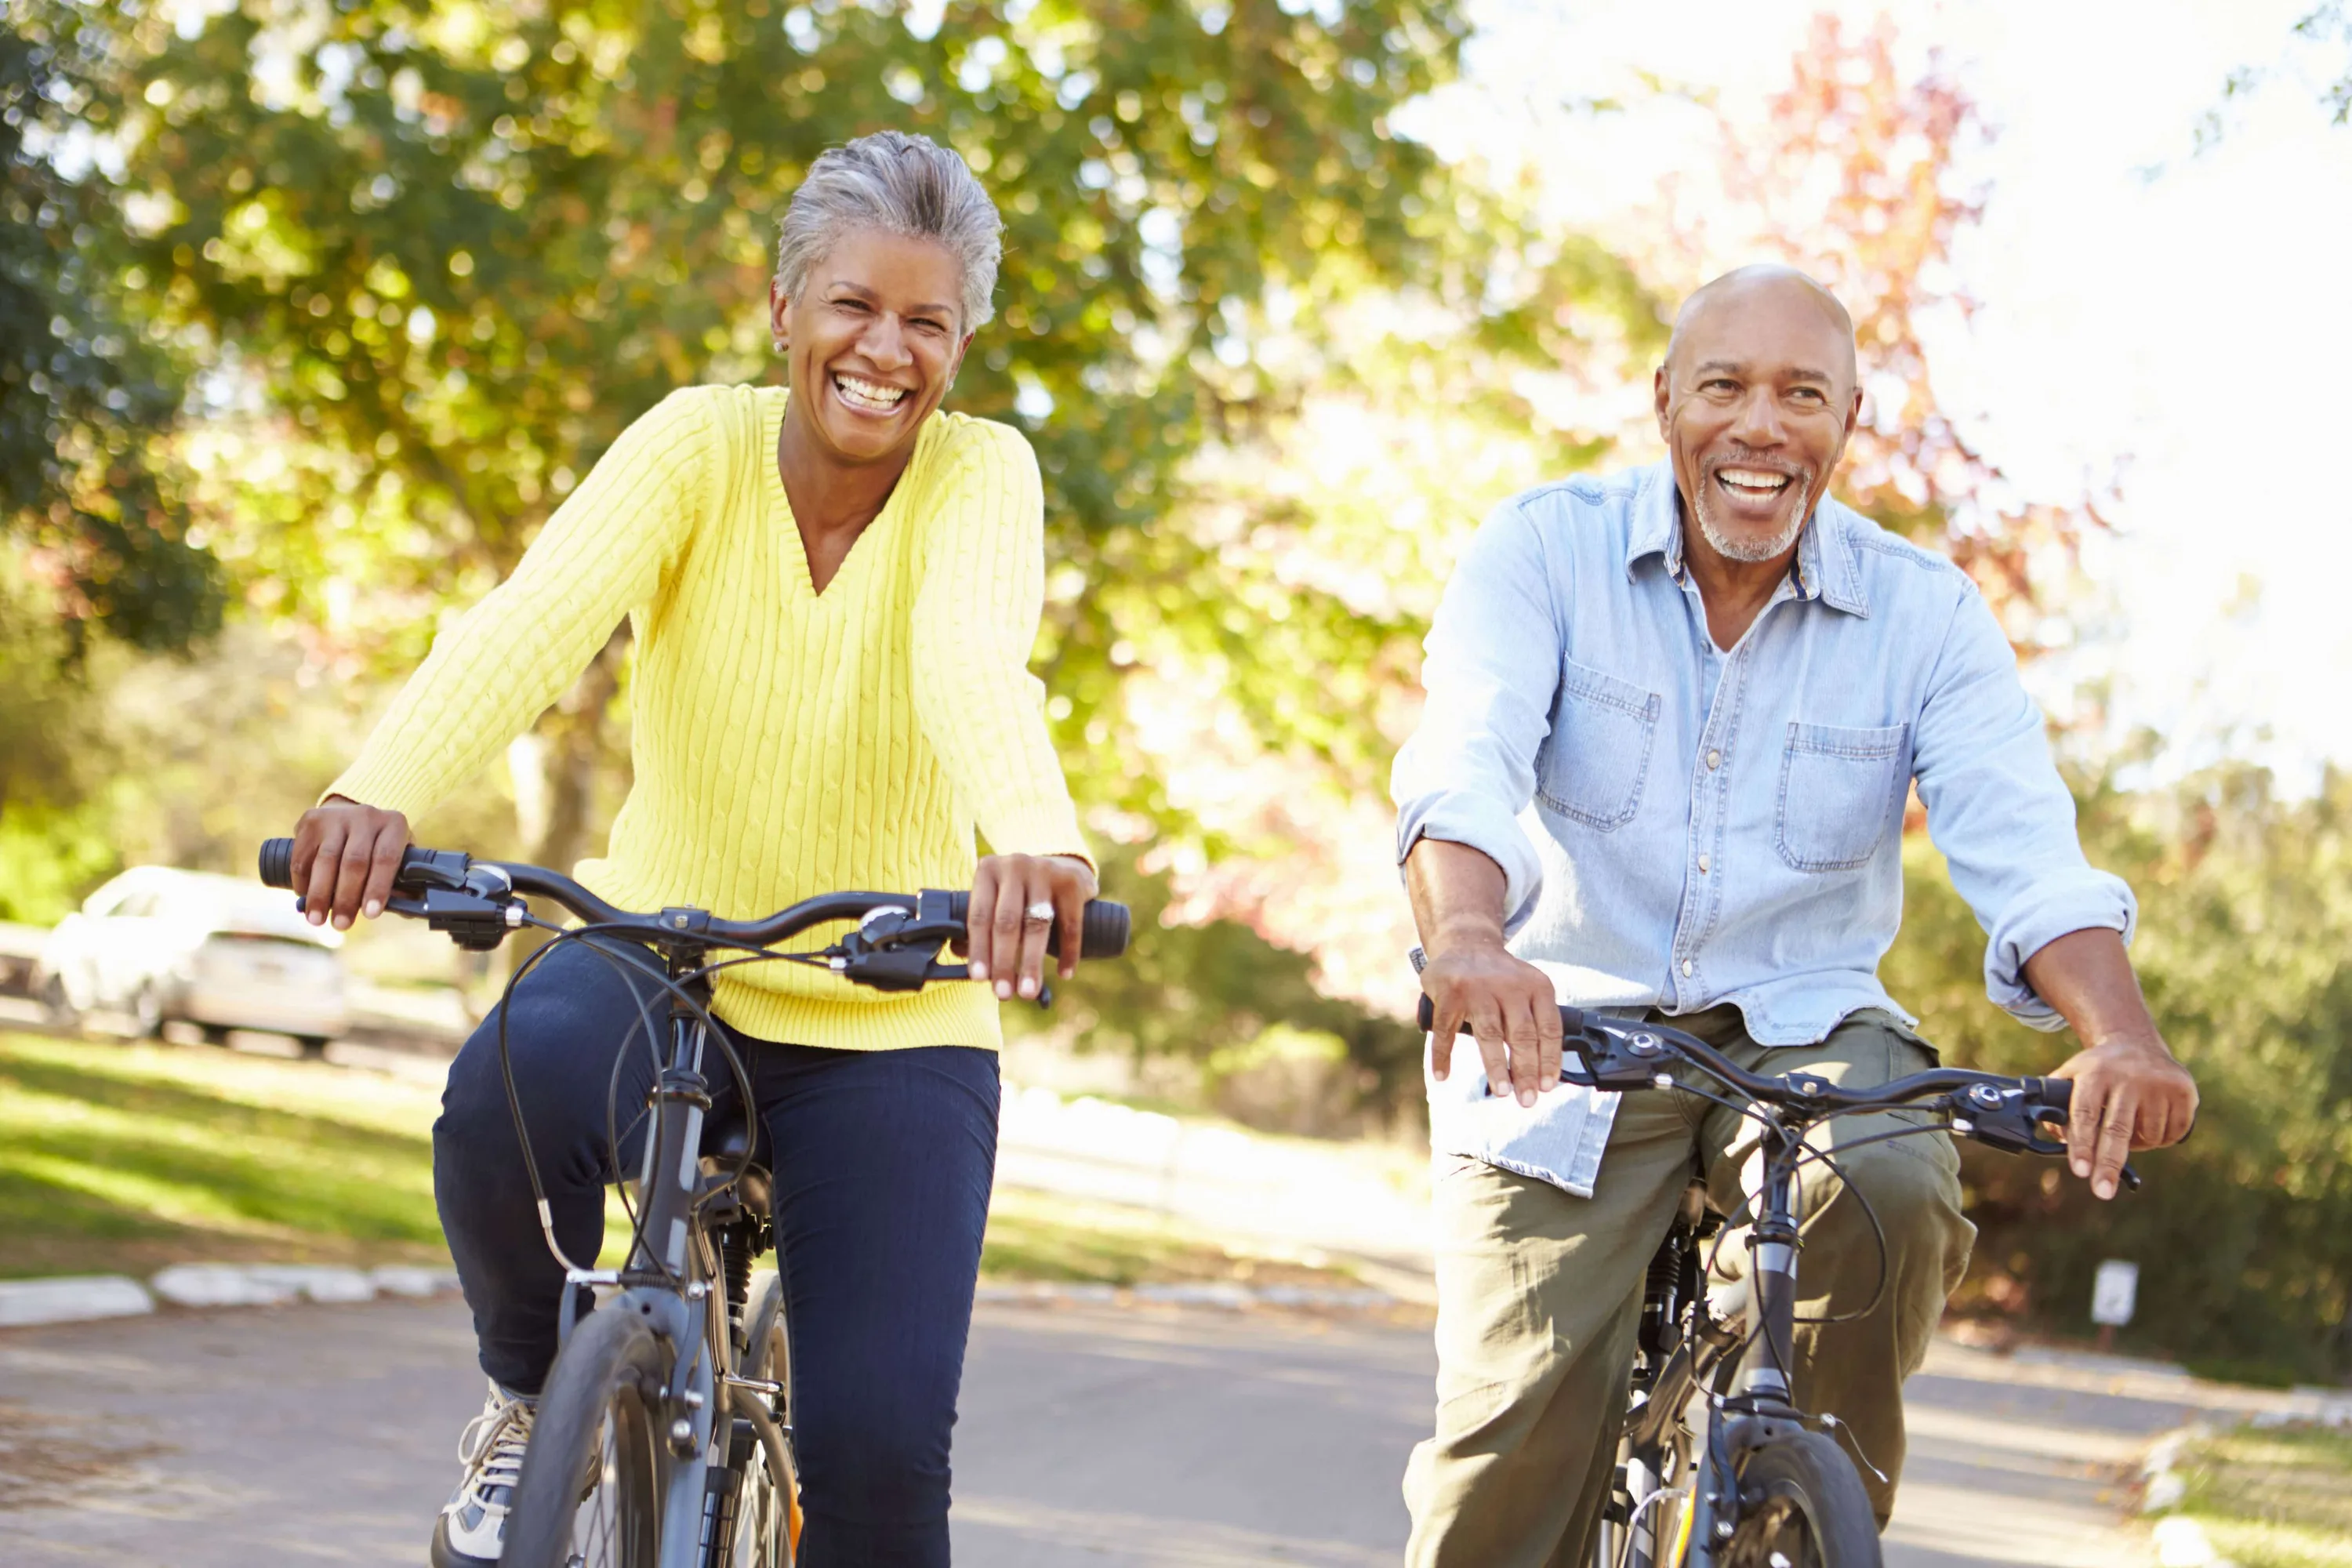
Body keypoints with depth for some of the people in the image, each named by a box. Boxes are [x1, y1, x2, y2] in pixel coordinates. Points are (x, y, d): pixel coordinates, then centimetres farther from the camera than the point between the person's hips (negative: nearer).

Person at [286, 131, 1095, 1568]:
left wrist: (1037, 842, -55)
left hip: (891, 1023, 0)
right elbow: (536, 619, -27)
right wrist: (384, 791, -47)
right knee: (515, 1087, -34)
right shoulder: (698, 446, -8)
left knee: (878, 1442, -15)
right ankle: (534, 1395, -4)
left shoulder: (981, 476, -10)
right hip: (662, 964, 1)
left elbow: (978, 662, -32)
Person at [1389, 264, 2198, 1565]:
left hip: (1803, 1028, 1)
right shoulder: (1544, 549, -6)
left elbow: (2025, 849, -13)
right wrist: (1467, 934, -46)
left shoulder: (1925, 613, -2)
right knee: (1519, 1430, -15)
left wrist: (2122, 1035, -34)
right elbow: (1464, 763, -23)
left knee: (1894, 1198, -31)